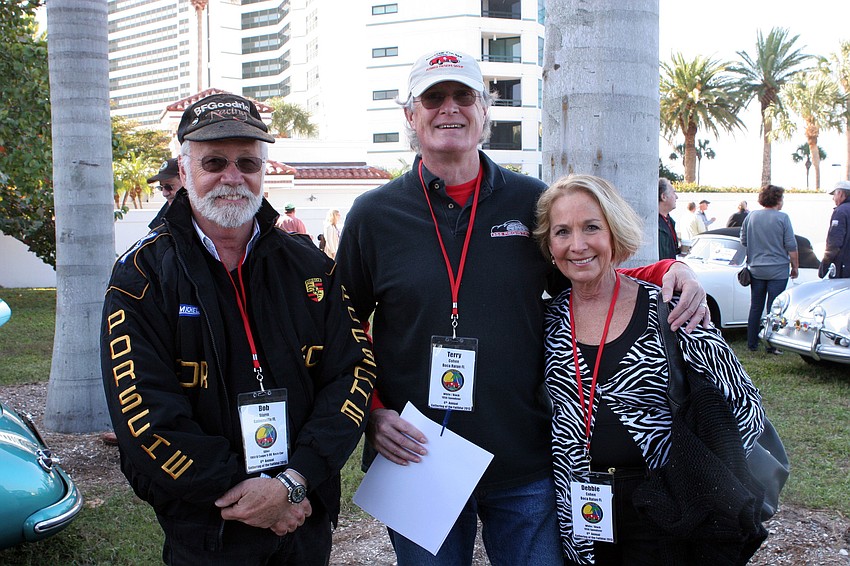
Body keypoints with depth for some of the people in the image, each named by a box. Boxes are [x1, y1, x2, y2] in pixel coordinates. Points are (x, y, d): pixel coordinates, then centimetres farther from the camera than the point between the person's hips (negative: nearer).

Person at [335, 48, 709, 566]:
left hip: (525, 464, 1)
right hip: (416, 461, 0)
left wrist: (668, 270, -4)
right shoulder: (373, 215, -1)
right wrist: (372, 411, -7)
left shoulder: (533, 202, 1)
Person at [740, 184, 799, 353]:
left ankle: (752, 344, 16)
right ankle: (771, 346, 3)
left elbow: (743, 241, 11)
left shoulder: (750, 216, 2)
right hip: (778, 270, -4)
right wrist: (795, 267, 3)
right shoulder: (782, 218, -10)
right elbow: (791, 246, -8)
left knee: (755, 308, 12)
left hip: (755, 269, 4)